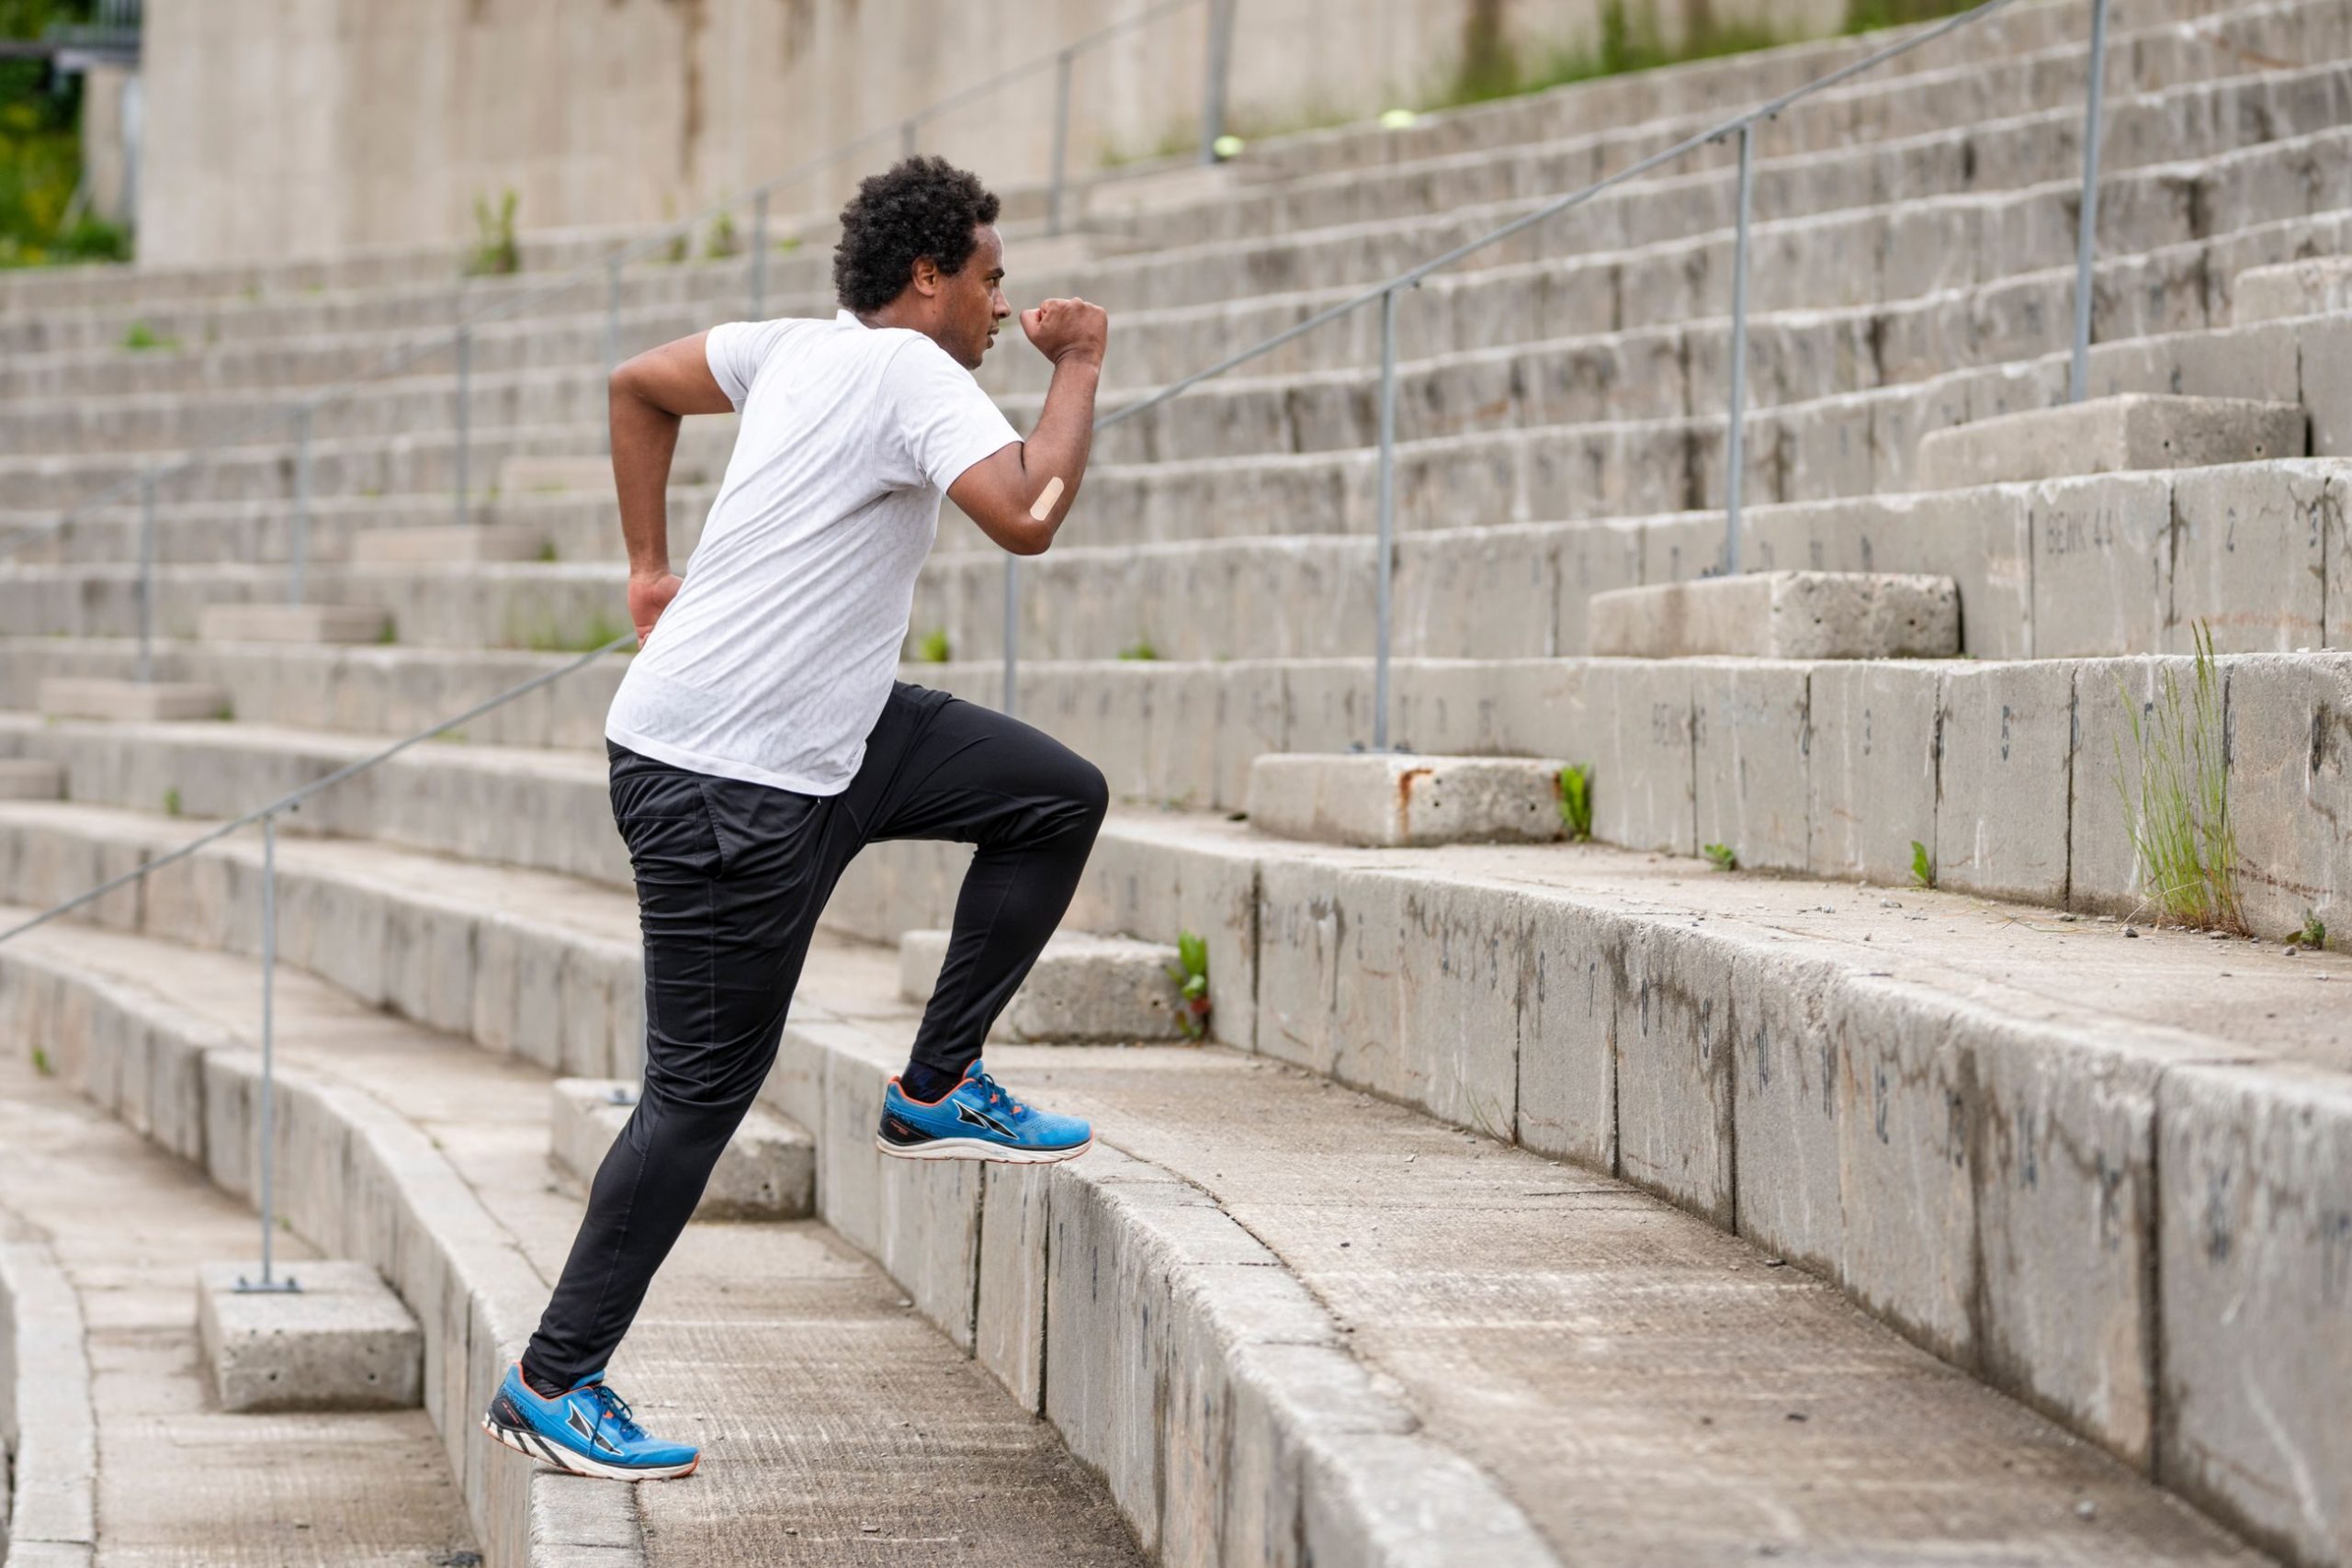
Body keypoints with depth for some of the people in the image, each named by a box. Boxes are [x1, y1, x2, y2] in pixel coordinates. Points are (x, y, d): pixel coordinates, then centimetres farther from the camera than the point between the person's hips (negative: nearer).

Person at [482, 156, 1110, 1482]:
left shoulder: (805, 347, 10)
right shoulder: (913, 374, -16)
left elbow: (641, 384, 24)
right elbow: (1028, 517, -29)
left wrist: (652, 566, 27)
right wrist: (1081, 364, -15)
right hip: (728, 783, -10)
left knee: (1061, 798, 7)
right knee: (706, 1089, -5)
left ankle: (939, 1087, 12)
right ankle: (552, 1386, 2)